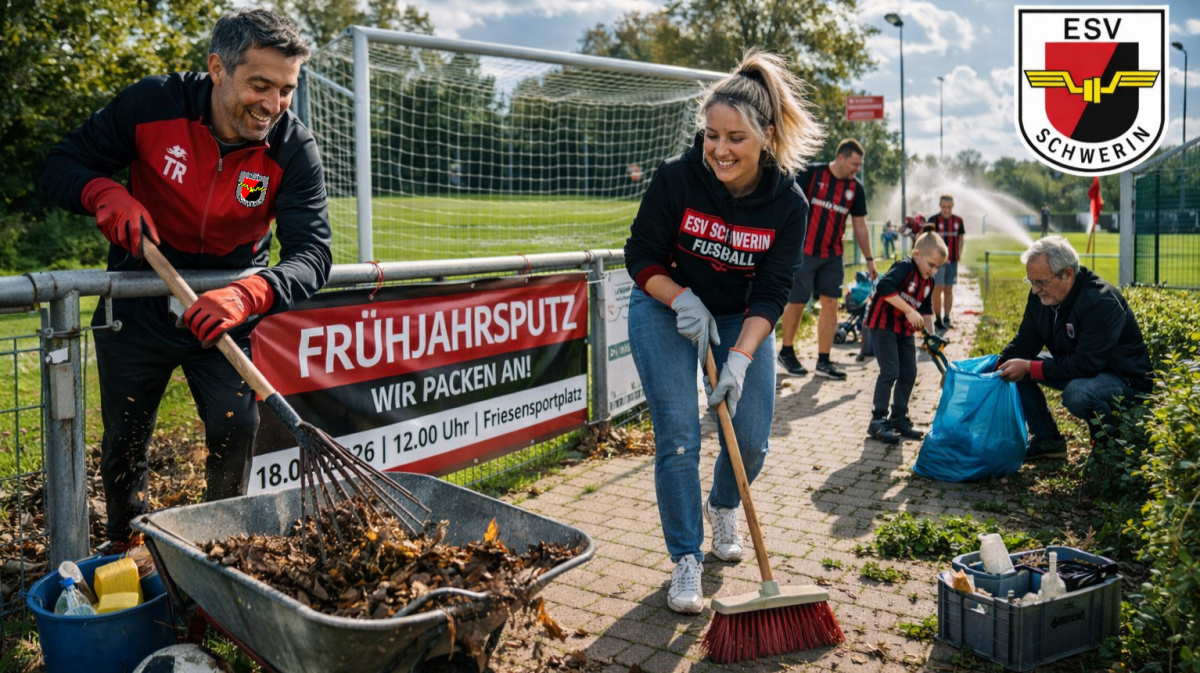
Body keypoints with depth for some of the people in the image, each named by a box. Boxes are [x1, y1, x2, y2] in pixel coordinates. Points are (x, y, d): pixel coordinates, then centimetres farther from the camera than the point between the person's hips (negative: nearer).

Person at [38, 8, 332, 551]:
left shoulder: (293, 150, -20)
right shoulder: (152, 104, -19)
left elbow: (311, 253, -28)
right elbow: (59, 165, -8)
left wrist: (247, 296, -48)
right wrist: (105, 193, -32)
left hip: (228, 314, 0)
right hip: (136, 310, 1)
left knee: (236, 430, -9)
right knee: (123, 444, 12)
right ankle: (124, 554, 38)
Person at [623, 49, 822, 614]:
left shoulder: (788, 203, -19)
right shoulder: (676, 177, -24)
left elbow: (771, 292, -17)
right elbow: (640, 256, -12)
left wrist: (741, 359, -29)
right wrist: (683, 300, -27)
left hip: (742, 318, 2)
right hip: (666, 309, -2)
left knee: (751, 441, 0)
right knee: (678, 436, -11)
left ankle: (722, 507, 34)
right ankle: (686, 560, 4)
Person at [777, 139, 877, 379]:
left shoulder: (855, 188, 6)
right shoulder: (812, 174, -8)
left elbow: (860, 225, 12)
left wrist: (869, 259, 12)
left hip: (833, 255, 4)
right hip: (804, 251, -4)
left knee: (831, 304, 0)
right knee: (796, 303, 1)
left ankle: (823, 361, 7)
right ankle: (786, 352, 21)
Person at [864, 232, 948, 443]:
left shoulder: (929, 282, 7)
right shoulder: (904, 267, -18)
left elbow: (926, 309, 17)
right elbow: (884, 287, -34)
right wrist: (909, 311, -34)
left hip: (906, 330, 9)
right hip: (883, 324, -8)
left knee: (909, 374, 8)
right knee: (890, 371, -14)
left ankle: (898, 418, 21)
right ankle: (878, 420, -6)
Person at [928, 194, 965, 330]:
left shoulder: (958, 220, 5)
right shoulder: (934, 220, -6)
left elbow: (961, 237, 15)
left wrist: (959, 254, 5)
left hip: (952, 261, 4)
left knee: (949, 290, 9)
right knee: (938, 289, -7)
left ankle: (946, 318, 17)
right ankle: (938, 319, -2)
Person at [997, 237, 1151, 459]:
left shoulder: (1102, 302, -29)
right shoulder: (1041, 295, -5)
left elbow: (1086, 365, -34)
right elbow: (1024, 343, 0)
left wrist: (1029, 368, -35)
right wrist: (998, 365, -19)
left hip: (1123, 377, -8)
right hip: (1075, 367, 8)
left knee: (1076, 393, -38)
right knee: (1016, 369, -6)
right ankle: (1047, 440, 5)